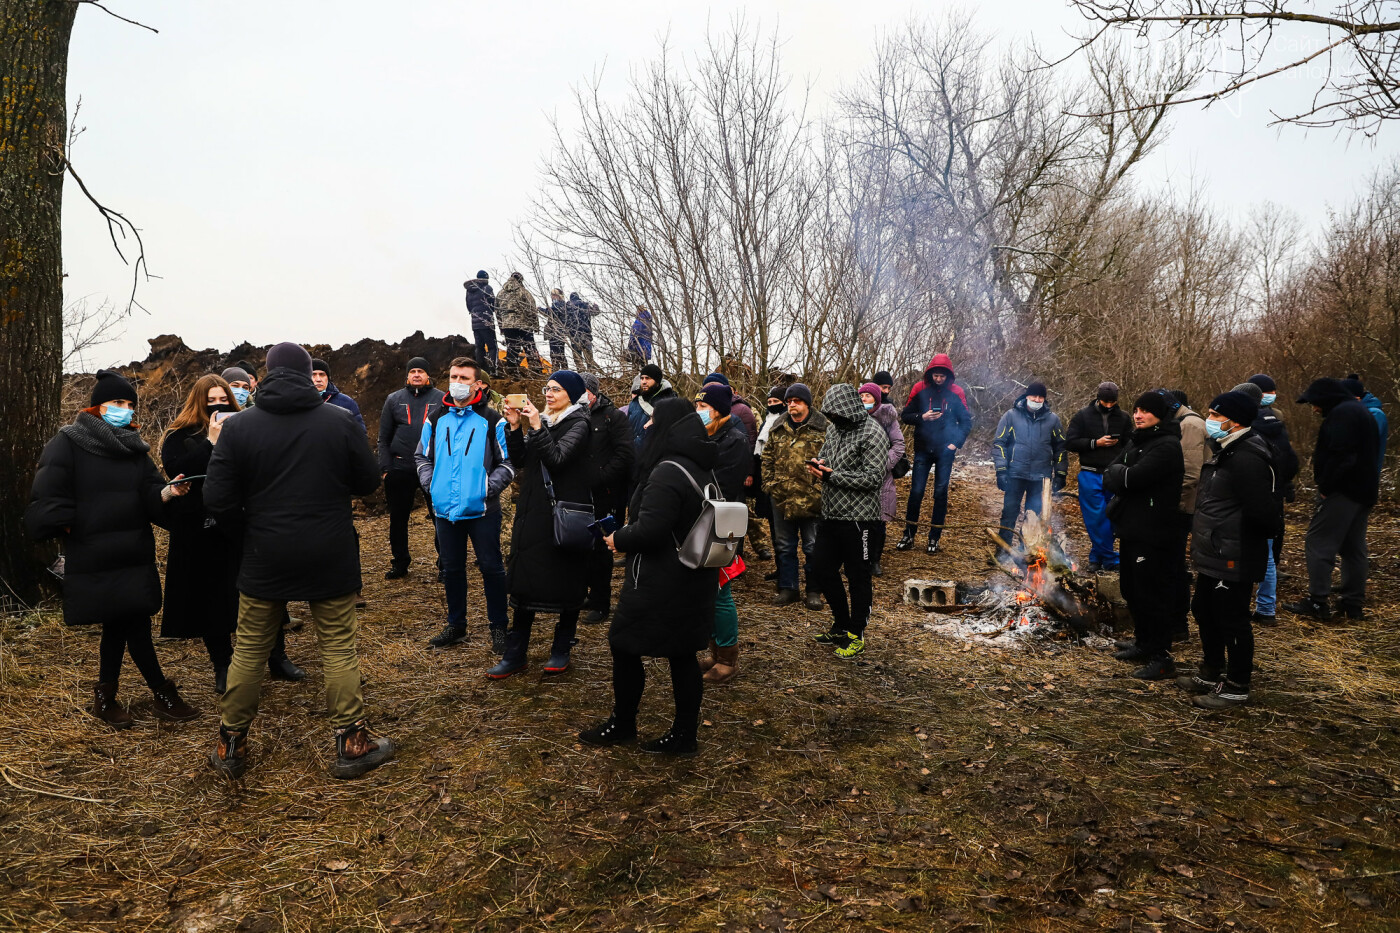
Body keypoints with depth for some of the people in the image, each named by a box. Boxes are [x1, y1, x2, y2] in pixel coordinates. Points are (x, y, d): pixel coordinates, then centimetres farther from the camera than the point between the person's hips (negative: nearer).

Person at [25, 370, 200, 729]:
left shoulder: (134, 447, 12)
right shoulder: (68, 444, -4)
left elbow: (152, 496, 1)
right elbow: (47, 502, -9)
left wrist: (169, 492, -19)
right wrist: (70, 529, -14)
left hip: (134, 557, 6)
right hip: (93, 561, -5)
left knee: (119, 626, 11)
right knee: (134, 626, -4)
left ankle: (105, 697, 26)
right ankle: (163, 694, 7)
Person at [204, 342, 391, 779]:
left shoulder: (238, 427, -6)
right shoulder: (341, 422, -9)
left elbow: (218, 502, -8)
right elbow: (368, 482, 0)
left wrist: (256, 516, 11)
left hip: (265, 559, 1)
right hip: (332, 558, -1)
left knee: (249, 650, 14)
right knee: (338, 648, 8)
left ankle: (231, 747, 26)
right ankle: (352, 744, 14)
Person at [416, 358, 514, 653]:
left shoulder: (491, 419, -4)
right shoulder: (435, 418, 7)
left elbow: (508, 462, -1)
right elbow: (422, 456, 16)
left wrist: (488, 487, -14)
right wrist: (430, 484, 1)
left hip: (482, 509, -4)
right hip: (445, 509, 4)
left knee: (491, 567, 3)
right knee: (451, 568, 14)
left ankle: (498, 627, 17)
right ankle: (456, 626, 29)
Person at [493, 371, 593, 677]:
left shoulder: (578, 424, -5)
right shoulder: (542, 420, 13)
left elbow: (557, 458, -20)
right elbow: (519, 462, 6)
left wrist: (536, 427, -22)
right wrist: (515, 427, -4)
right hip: (534, 511, 6)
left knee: (566, 581, 5)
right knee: (526, 580, 5)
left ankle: (561, 649, 18)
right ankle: (515, 654, 10)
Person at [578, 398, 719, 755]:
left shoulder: (667, 473, -22)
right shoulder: (703, 469, 8)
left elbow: (649, 530, -28)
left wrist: (618, 539, -8)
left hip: (660, 584, -9)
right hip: (694, 579, 9)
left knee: (624, 648, 9)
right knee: (682, 656, 13)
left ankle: (622, 725, 25)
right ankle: (684, 735, 21)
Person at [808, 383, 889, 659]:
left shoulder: (872, 433, -13)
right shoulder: (835, 428, 11)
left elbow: (873, 478, -18)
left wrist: (833, 476, -19)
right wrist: (820, 464, 1)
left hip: (856, 517, -8)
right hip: (830, 514, 8)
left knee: (858, 576, 4)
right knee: (821, 569, 14)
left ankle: (856, 634, 19)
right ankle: (842, 624, 31)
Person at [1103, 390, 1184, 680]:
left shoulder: (1166, 445, -16)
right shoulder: (1137, 441, 13)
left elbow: (1132, 477, -27)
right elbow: (1107, 476, 9)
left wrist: (1118, 472, -7)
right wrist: (1122, 477, -11)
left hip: (1152, 533, -9)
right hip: (1131, 527, 10)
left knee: (1150, 593, -4)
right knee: (1131, 589, 19)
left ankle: (1162, 658, 6)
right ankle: (1144, 644, 34)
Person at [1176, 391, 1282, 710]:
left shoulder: (1246, 459, -23)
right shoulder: (1225, 453, 12)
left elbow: (1263, 510, -27)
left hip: (1233, 560, -11)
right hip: (1214, 555, 11)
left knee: (1232, 620, 1)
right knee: (1204, 611, 21)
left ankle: (1236, 688, 15)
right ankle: (1211, 674, 36)